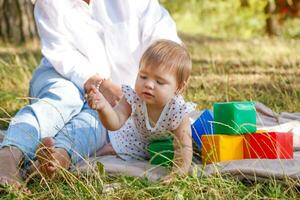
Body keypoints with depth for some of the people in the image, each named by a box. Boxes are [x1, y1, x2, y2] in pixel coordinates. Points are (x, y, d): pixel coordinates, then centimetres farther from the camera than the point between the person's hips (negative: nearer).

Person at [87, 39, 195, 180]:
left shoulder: (178, 111, -42)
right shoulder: (133, 98, -37)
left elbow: (183, 148, -37)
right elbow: (115, 123, -44)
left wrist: (177, 175, -50)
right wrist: (104, 108, -65)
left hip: (167, 142, 0)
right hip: (136, 138, 0)